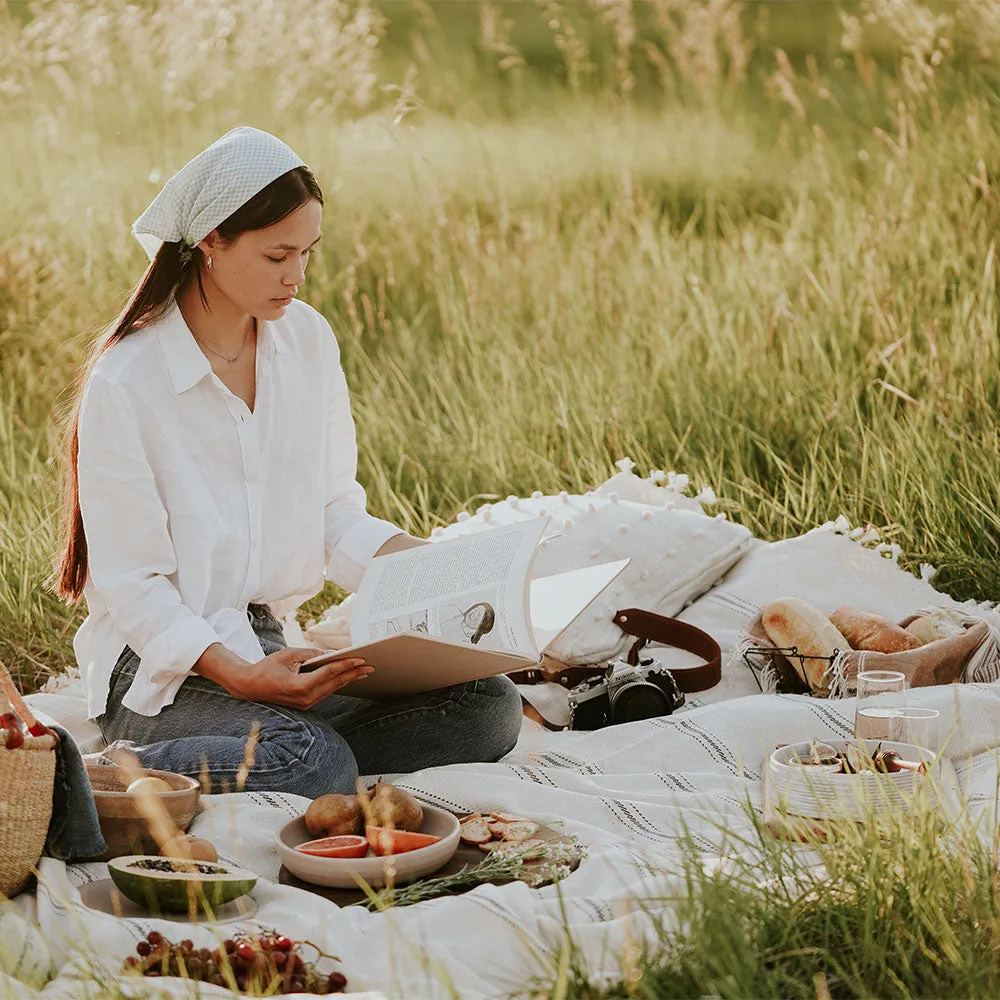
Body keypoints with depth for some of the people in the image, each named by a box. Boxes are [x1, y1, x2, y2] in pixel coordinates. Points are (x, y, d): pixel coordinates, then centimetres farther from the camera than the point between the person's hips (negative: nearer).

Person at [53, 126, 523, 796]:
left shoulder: (309, 340, 5)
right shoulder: (123, 384, -13)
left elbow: (336, 515, 10)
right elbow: (132, 585, -13)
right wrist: (239, 676, -27)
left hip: (274, 645, 8)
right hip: (160, 665, -8)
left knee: (490, 705, -13)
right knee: (315, 764, -35)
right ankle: (127, 772, -9)